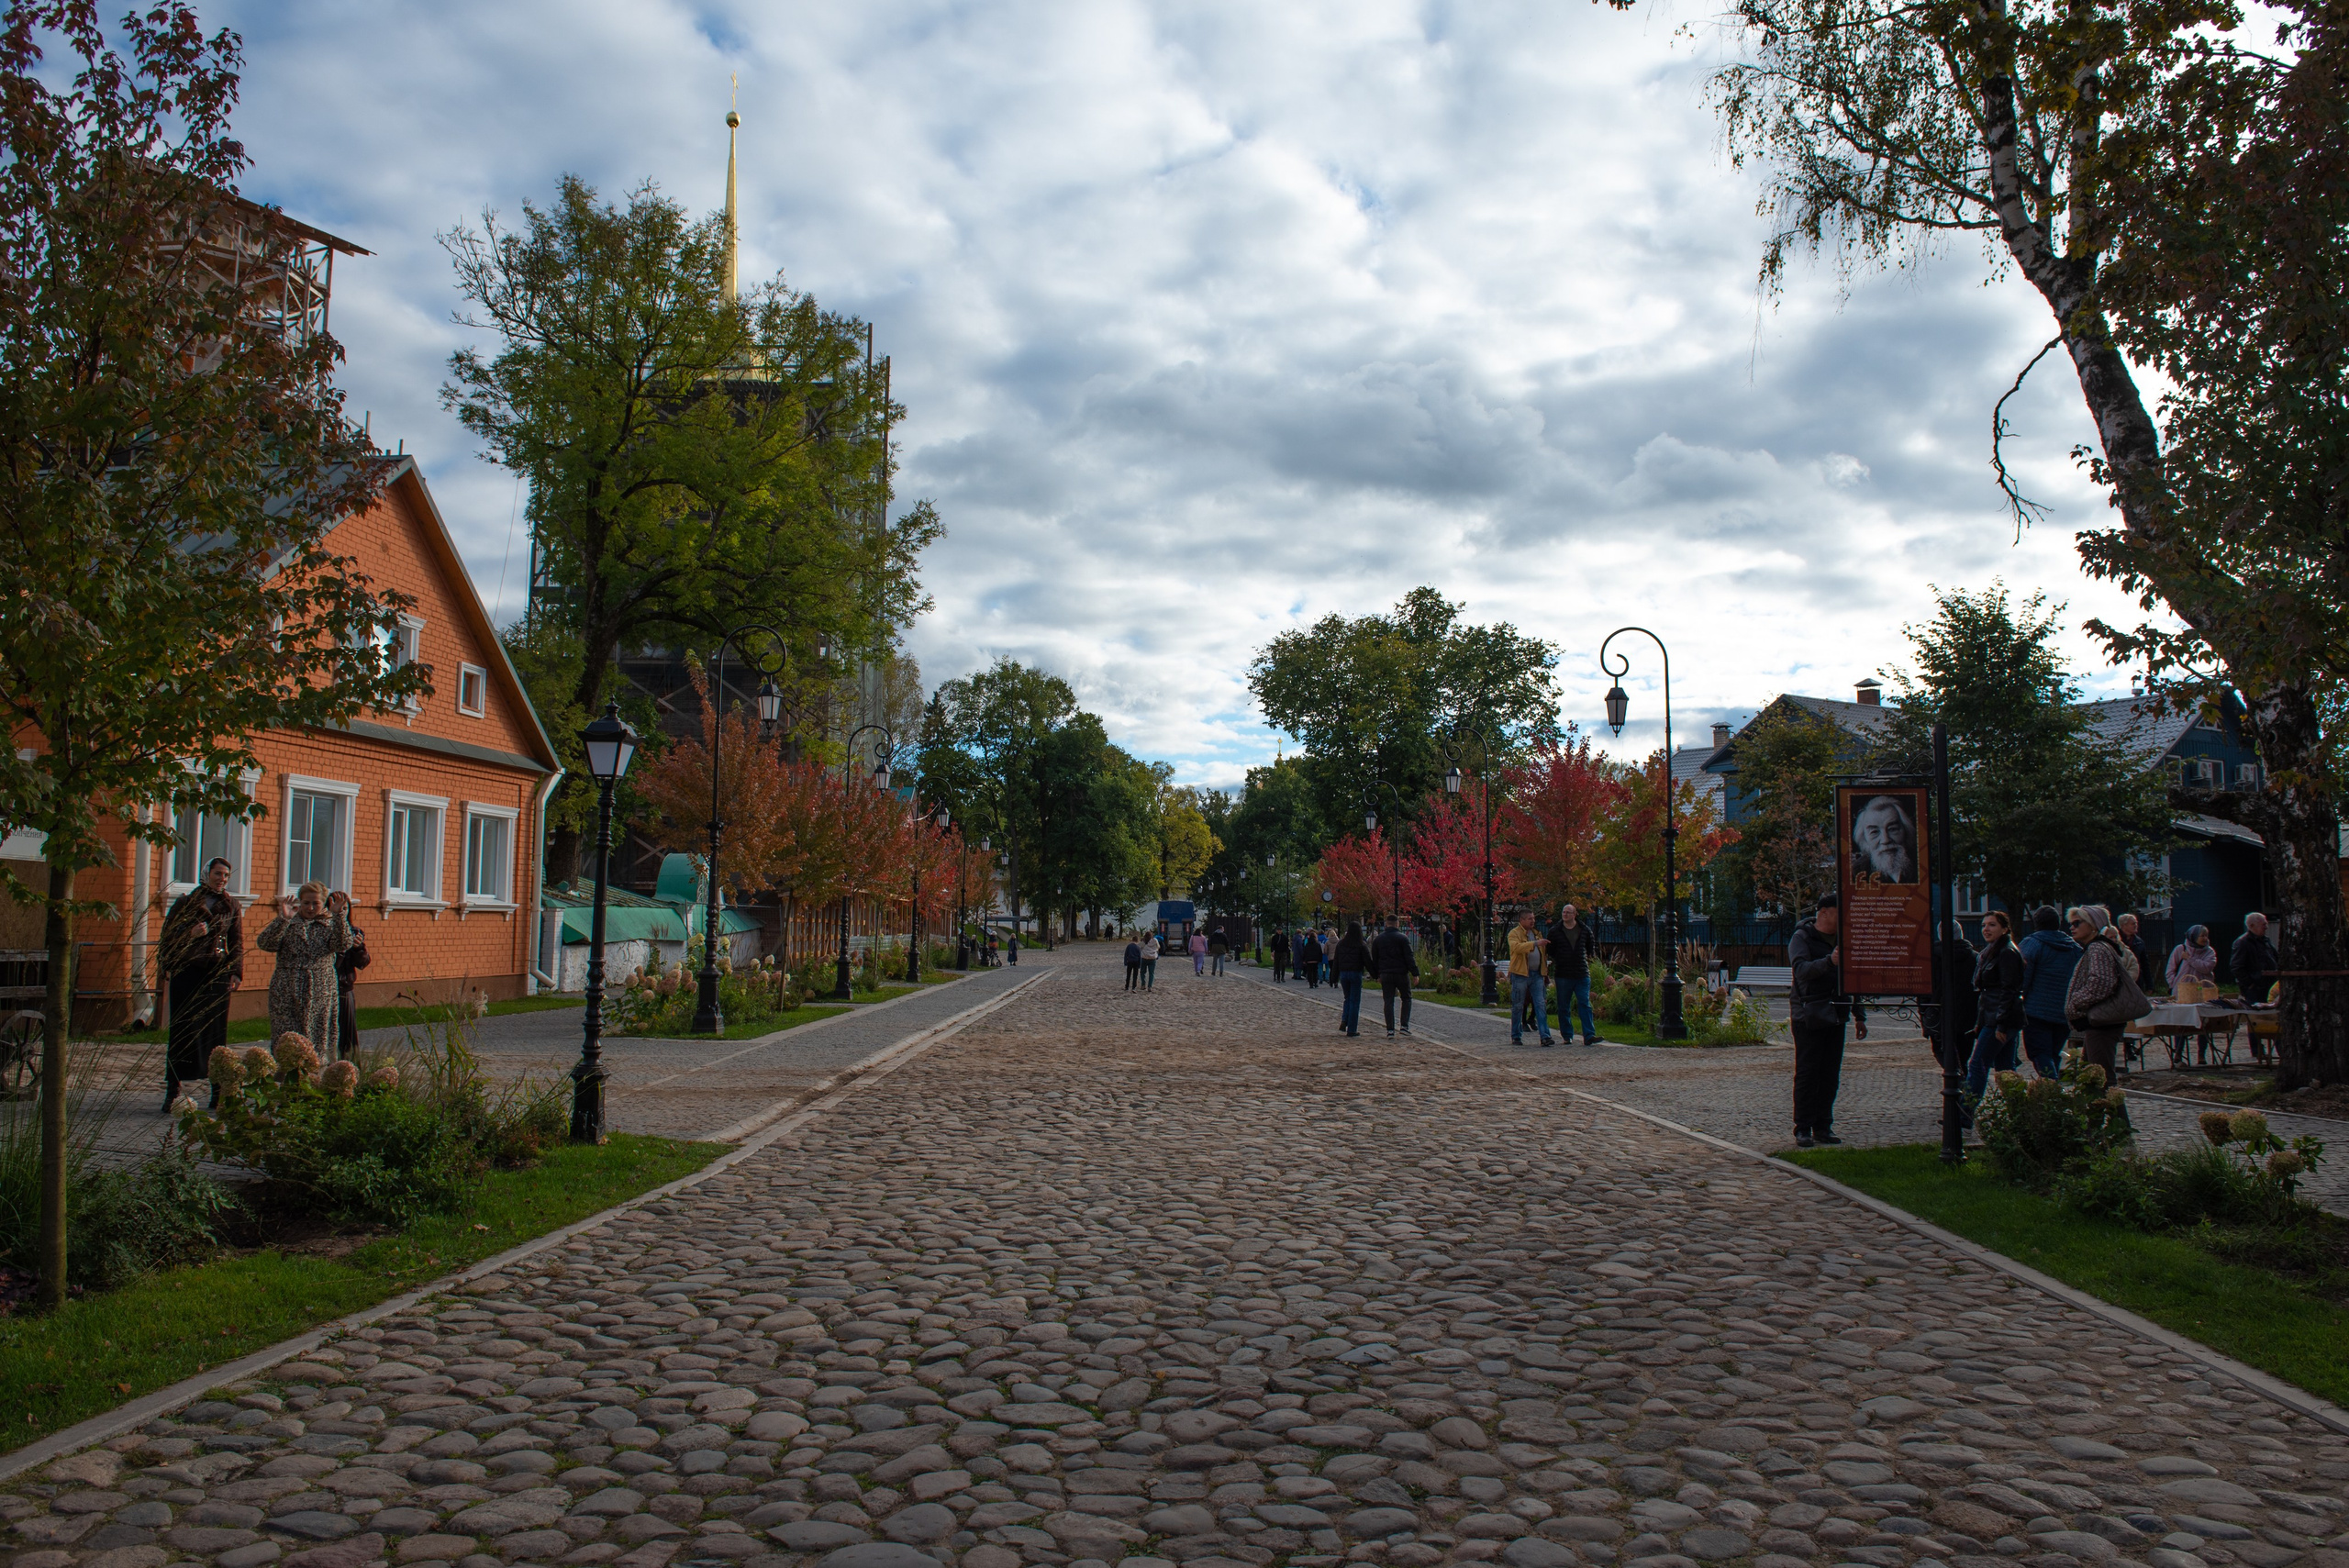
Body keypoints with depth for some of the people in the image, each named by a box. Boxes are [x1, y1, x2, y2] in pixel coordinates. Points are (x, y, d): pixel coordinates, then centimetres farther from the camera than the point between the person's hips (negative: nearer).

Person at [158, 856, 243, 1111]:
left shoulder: (232, 907, 11)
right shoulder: (186, 903, 6)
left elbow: (237, 943, 8)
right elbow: (169, 935, 4)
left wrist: (235, 972, -3)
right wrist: (190, 934, -15)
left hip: (217, 974, 1)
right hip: (187, 972, -1)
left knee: (216, 1030, 2)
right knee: (183, 1029, -2)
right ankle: (173, 1089, 2)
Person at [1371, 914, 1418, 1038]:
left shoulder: (1378, 939, 7)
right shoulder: (1403, 938, -5)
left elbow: (1374, 959, 12)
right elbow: (1410, 957, -10)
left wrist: (1377, 975, 19)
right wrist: (1415, 973, -7)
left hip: (1385, 975, 3)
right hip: (1401, 973, -3)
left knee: (1388, 1002, 4)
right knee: (1406, 998, 14)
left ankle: (1390, 1030, -1)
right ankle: (1405, 1026, 4)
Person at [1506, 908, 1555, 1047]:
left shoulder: (1536, 933, 18)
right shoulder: (1514, 933, -4)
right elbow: (1516, 947, -24)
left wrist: (1545, 973, 19)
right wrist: (1535, 943, -32)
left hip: (1537, 974, 5)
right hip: (1520, 974, -5)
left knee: (1541, 1005, -3)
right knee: (1518, 1006, 2)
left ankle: (1545, 1037, -6)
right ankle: (1516, 1036, 13)